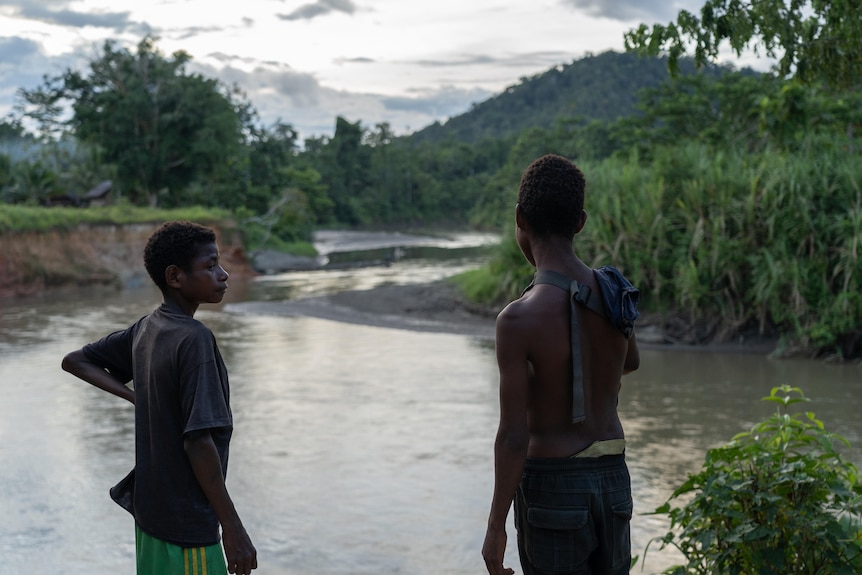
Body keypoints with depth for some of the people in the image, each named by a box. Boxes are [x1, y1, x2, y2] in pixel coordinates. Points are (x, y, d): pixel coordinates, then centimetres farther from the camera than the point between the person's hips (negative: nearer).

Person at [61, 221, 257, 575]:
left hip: (149, 509, 9)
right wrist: (232, 528, -19)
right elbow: (198, 441, -24)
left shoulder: (145, 329, 5)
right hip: (187, 525, -9)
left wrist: (136, 397, 7)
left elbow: (74, 361, 18)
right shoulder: (194, 339, -20)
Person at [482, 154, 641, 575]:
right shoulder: (615, 292, -2)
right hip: (612, 479, 6)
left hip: (550, 490, -6)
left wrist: (496, 525, -9)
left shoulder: (517, 319, -22)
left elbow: (513, 436, -20)